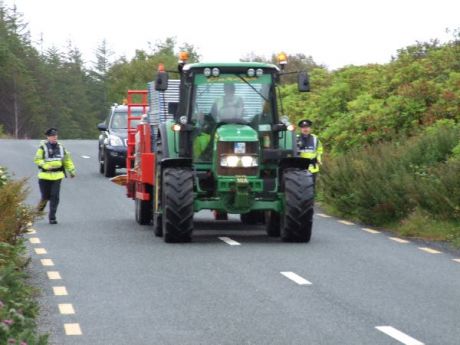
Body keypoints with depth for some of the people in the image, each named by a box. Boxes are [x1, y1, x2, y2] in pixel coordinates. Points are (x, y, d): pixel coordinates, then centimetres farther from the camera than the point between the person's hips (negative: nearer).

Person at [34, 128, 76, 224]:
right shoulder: (43, 147, -5)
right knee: (45, 196, 2)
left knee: (55, 197, -6)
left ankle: (52, 217, -1)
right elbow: (37, 159, -9)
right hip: (45, 176, -3)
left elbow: (67, 160, 19)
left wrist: (71, 170, 15)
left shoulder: (60, 147, 10)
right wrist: (46, 166, -22)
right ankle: (39, 210, 31)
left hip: (57, 176, 3)